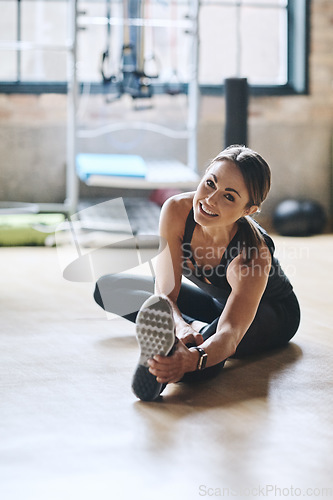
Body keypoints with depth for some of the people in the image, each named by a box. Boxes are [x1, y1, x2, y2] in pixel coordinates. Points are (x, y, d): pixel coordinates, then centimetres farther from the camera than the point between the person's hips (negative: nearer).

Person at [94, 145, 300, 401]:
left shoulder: (254, 255, -41)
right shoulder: (177, 210, -29)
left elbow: (230, 334, -51)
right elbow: (166, 292, -31)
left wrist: (192, 359, -74)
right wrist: (179, 326, -55)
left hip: (272, 317, -5)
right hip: (216, 305, 5)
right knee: (108, 288, -8)